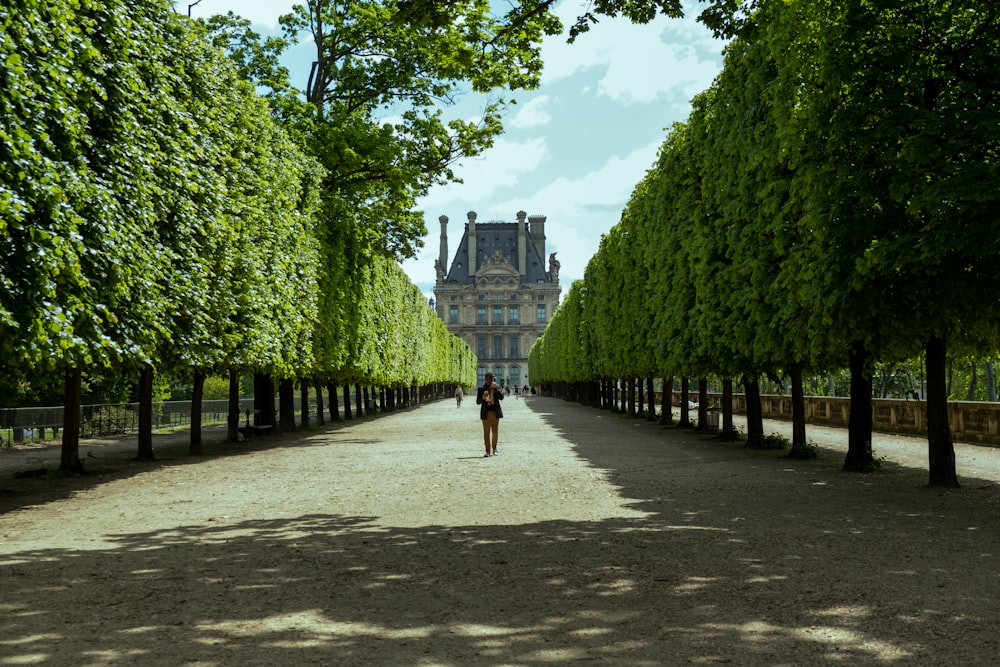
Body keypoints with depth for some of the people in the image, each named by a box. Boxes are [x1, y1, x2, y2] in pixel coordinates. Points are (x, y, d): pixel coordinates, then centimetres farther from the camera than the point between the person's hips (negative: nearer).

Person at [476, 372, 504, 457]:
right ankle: (488, 451, -3)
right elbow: (478, 402, 3)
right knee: (486, 432, -4)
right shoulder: (481, 389, 4)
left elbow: (501, 397, -10)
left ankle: (494, 448, 23)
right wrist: (483, 397, -16)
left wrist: (495, 389, -18)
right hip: (486, 412, 0)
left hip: (495, 412, 0)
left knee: (495, 431, 5)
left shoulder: (496, 387, 4)